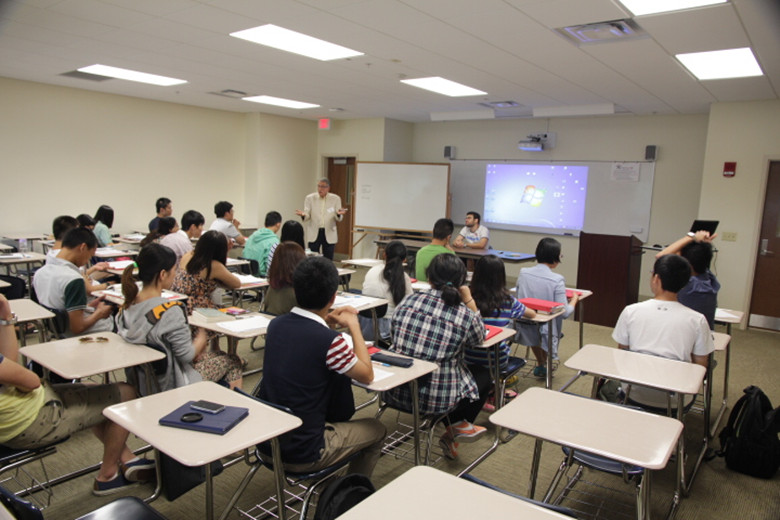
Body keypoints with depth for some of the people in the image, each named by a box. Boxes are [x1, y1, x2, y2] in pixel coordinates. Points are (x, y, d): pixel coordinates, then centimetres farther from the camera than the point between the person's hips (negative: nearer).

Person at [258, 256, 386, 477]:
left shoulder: (275, 325, -6)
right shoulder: (330, 342, -26)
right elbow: (367, 376, -8)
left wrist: (326, 322, 3)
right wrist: (354, 326, -1)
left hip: (267, 443, 7)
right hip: (302, 455, -6)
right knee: (376, 430, 16)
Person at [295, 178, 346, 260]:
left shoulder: (336, 199, 1)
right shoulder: (310, 198, 3)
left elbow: (338, 219, 0)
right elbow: (307, 217, 0)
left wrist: (339, 214, -23)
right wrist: (303, 215, -23)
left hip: (329, 234, 0)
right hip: (314, 234, 0)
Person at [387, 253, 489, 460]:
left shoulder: (408, 301, -5)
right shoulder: (465, 315, -12)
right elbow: (480, 338, 10)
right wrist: (469, 301, 7)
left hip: (395, 391, 4)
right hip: (437, 399, -4)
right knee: (484, 374, 25)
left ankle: (452, 434, 36)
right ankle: (460, 426, 28)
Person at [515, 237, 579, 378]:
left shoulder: (523, 272, -8)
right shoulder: (557, 280, -20)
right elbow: (564, 312, -17)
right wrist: (574, 299, 3)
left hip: (525, 329, 4)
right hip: (545, 331, -4)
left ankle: (540, 364, 56)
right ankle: (543, 365, 48)